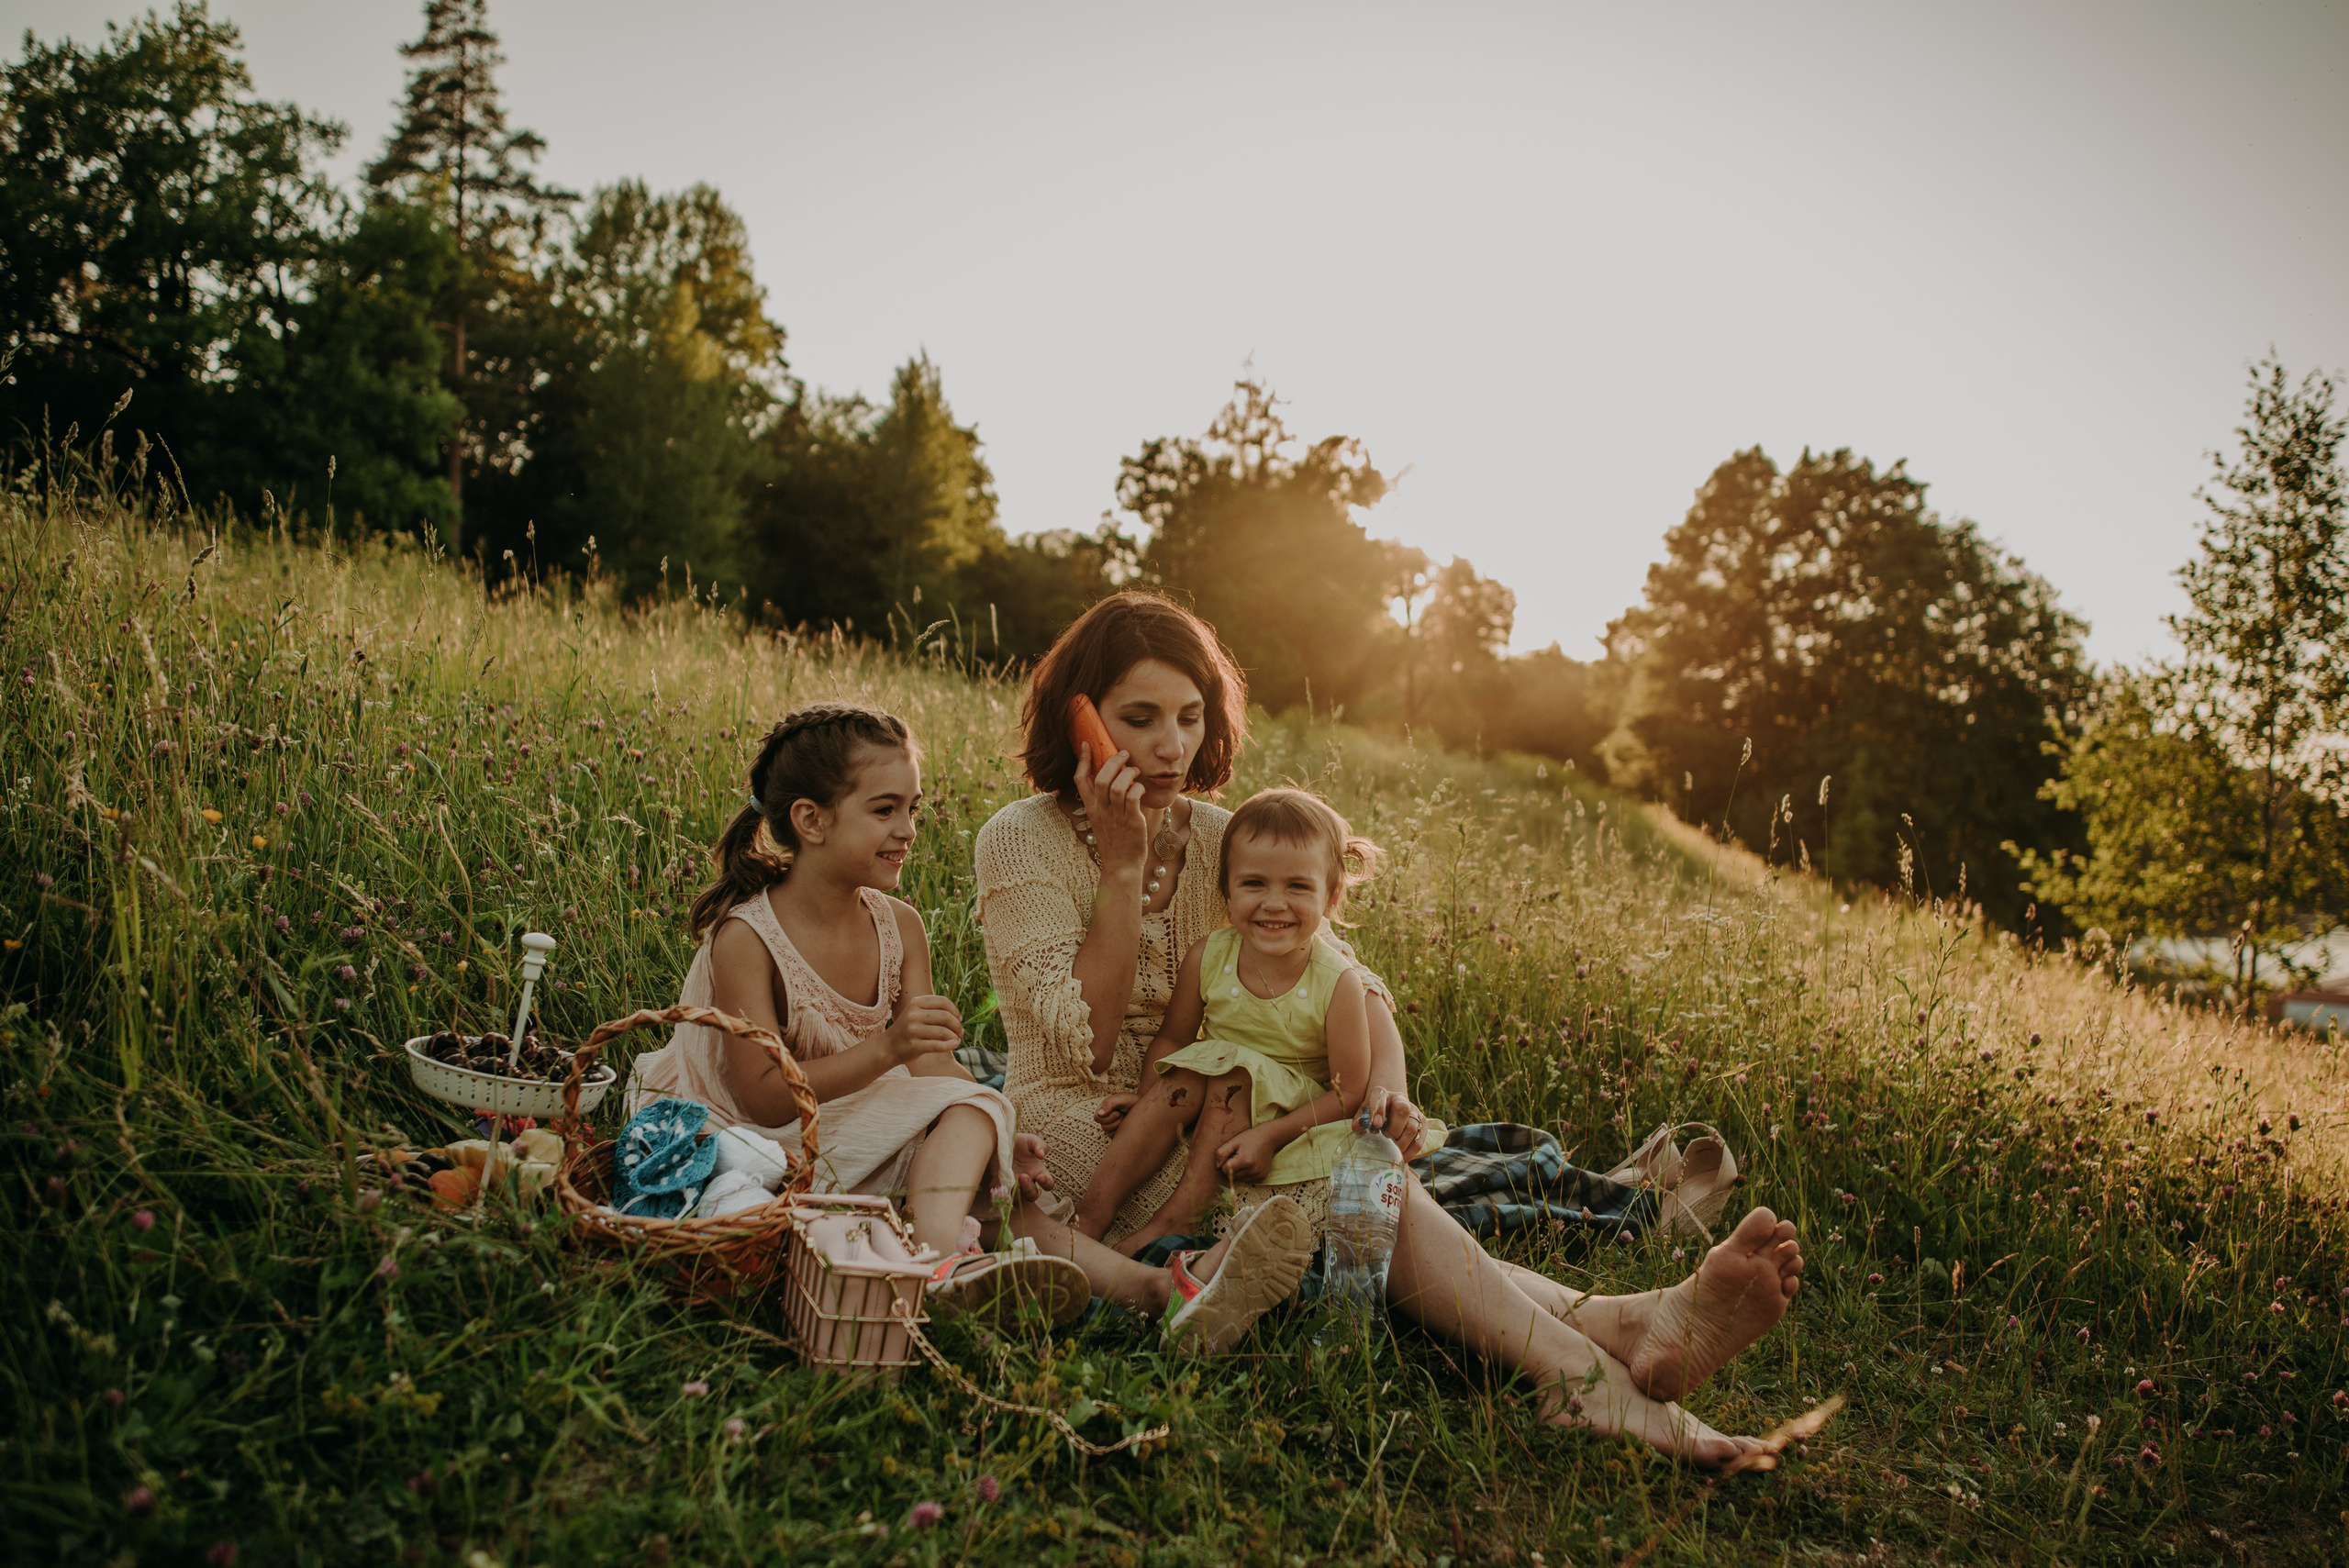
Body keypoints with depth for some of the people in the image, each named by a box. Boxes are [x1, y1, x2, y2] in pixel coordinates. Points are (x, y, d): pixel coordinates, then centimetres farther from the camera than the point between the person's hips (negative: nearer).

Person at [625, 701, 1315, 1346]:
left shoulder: (898, 928, 4)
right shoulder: (744, 937, -14)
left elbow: (934, 1069, -2)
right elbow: (766, 1099, -20)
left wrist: (996, 1140, -21)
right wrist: (885, 1049, -32)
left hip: (868, 1143, 6)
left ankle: (1165, 1292, -41)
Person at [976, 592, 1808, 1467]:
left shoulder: (1222, 839, 5)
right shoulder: (1023, 841, -9)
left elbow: (1351, 985, 2)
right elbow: (1087, 1047, -18)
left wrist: (1387, 1087, -20)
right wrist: (1122, 868, -21)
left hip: (1204, 1131, 5)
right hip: (1084, 1144, -4)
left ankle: (1626, 1325, -47)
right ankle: (1590, 1371, -44)